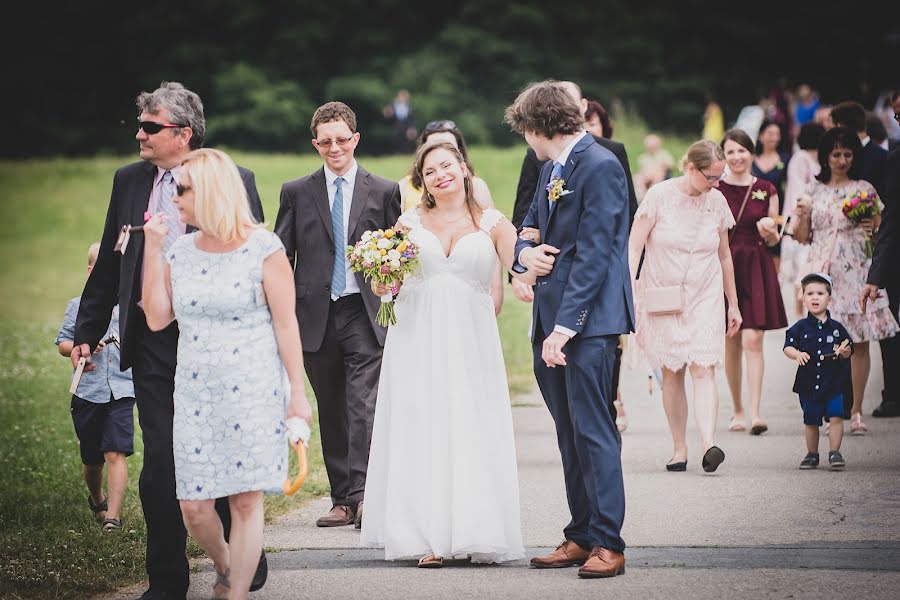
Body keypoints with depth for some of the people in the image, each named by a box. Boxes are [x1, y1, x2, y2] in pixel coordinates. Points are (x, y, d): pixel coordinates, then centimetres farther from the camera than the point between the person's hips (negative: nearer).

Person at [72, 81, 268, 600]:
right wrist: (87, 333, 11)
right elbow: (109, 264, 13)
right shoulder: (129, 181, 8)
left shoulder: (233, 181, -4)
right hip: (152, 341, 3)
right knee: (160, 461, 3)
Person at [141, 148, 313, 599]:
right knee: (194, 505, 1)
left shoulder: (263, 248, -5)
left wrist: (298, 392, -7)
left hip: (253, 393, -4)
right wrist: (152, 245, 0)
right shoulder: (178, 251, 9)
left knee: (246, 500, -2)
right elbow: (157, 318, 2)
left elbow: (286, 324, -5)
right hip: (195, 393, 4)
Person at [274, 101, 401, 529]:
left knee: (364, 406, -14)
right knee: (331, 411, 6)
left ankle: (363, 493, -17)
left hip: (365, 314, -2)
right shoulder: (296, 193, 10)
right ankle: (342, 499, 11)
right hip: (316, 316, 2)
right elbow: (281, 257, 9)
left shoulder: (384, 192, 7)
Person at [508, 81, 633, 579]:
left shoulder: (601, 167, -12)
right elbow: (527, 231, 25)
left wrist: (565, 327, -20)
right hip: (553, 322, 9)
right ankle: (581, 537, 17)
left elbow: (593, 254, -17)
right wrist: (525, 253, 0)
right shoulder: (551, 170, 17)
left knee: (592, 431, -8)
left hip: (588, 322, -9)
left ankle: (608, 543, -5)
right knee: (570, 435, 11)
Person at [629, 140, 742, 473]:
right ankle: (679, 449, 10)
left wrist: (733, 305, 18)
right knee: (671, 374, 2)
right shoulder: (660, 196, -7)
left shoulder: (717, 202, 4)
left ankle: (709, 445, -25)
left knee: (703, 370, -13)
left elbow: (724, 256, 15)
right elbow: (634, 247, -7)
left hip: (705, 299, 2)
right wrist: (629, 290, -18)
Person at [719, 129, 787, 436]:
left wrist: (768, 230, -10)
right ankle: (737, 410, 18)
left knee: (752, 340, -11)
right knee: (731, 343, 4)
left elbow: (773, 239, 12)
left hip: (756, 270, 0)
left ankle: (755, 412, -14)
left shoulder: (766, 190, 6)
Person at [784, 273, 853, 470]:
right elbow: (788, 347, -1)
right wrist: (797, 354, -21)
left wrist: (844, 351, -15)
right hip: (809, 383, 0)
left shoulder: (836, 328, 3)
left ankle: (834, 452, -2)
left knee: (836, 417, -10)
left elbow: (849, 351, 7)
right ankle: (812, 454, 23)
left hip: (833, 382, 0)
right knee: (811, 422, 8)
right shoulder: (800, 327, 1)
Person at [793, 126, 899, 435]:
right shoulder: (814, 192, 11)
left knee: (859, 343, -3)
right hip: (824, 273, 1)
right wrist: (802, 215, -5)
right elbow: (802, 237, 14)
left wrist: (872, 229, -13)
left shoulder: (864, 189, 7)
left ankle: (856, 410, 3)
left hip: (856, 271, -1)